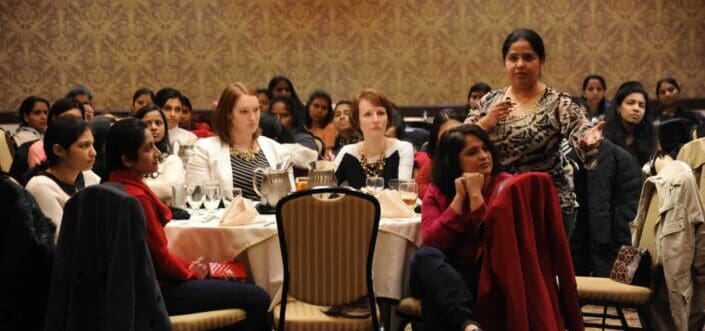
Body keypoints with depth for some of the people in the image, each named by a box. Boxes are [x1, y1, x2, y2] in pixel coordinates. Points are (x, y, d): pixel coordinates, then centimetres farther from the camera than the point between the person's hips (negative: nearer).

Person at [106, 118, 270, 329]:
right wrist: (189, 271, 0)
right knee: (258, 298, -10)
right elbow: (160, 256, -18)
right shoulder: (136, 197, -24)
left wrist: (188, 266, 8)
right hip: (157, 292, -11)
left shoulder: (118, 185, 7)